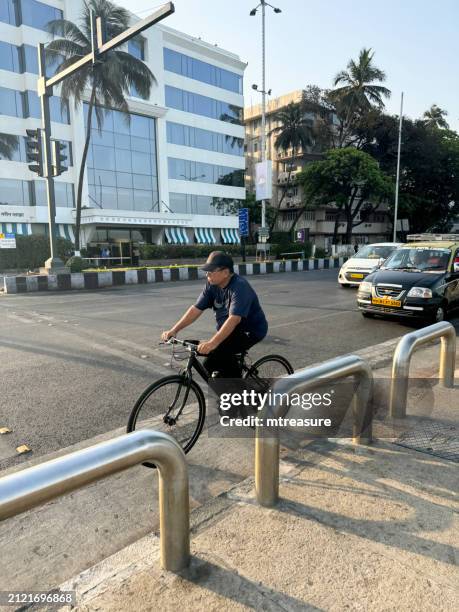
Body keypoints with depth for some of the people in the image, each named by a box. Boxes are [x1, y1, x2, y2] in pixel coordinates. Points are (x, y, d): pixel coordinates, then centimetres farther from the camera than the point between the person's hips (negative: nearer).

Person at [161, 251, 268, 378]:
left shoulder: (240, 287, -27)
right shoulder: (212, 285, -5)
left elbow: (234, 318, -39)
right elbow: (196, 309, -6)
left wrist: (213, 342, -49)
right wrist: (174, 330, -16)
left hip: (251, 331, -8)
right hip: (229, 331, 8)